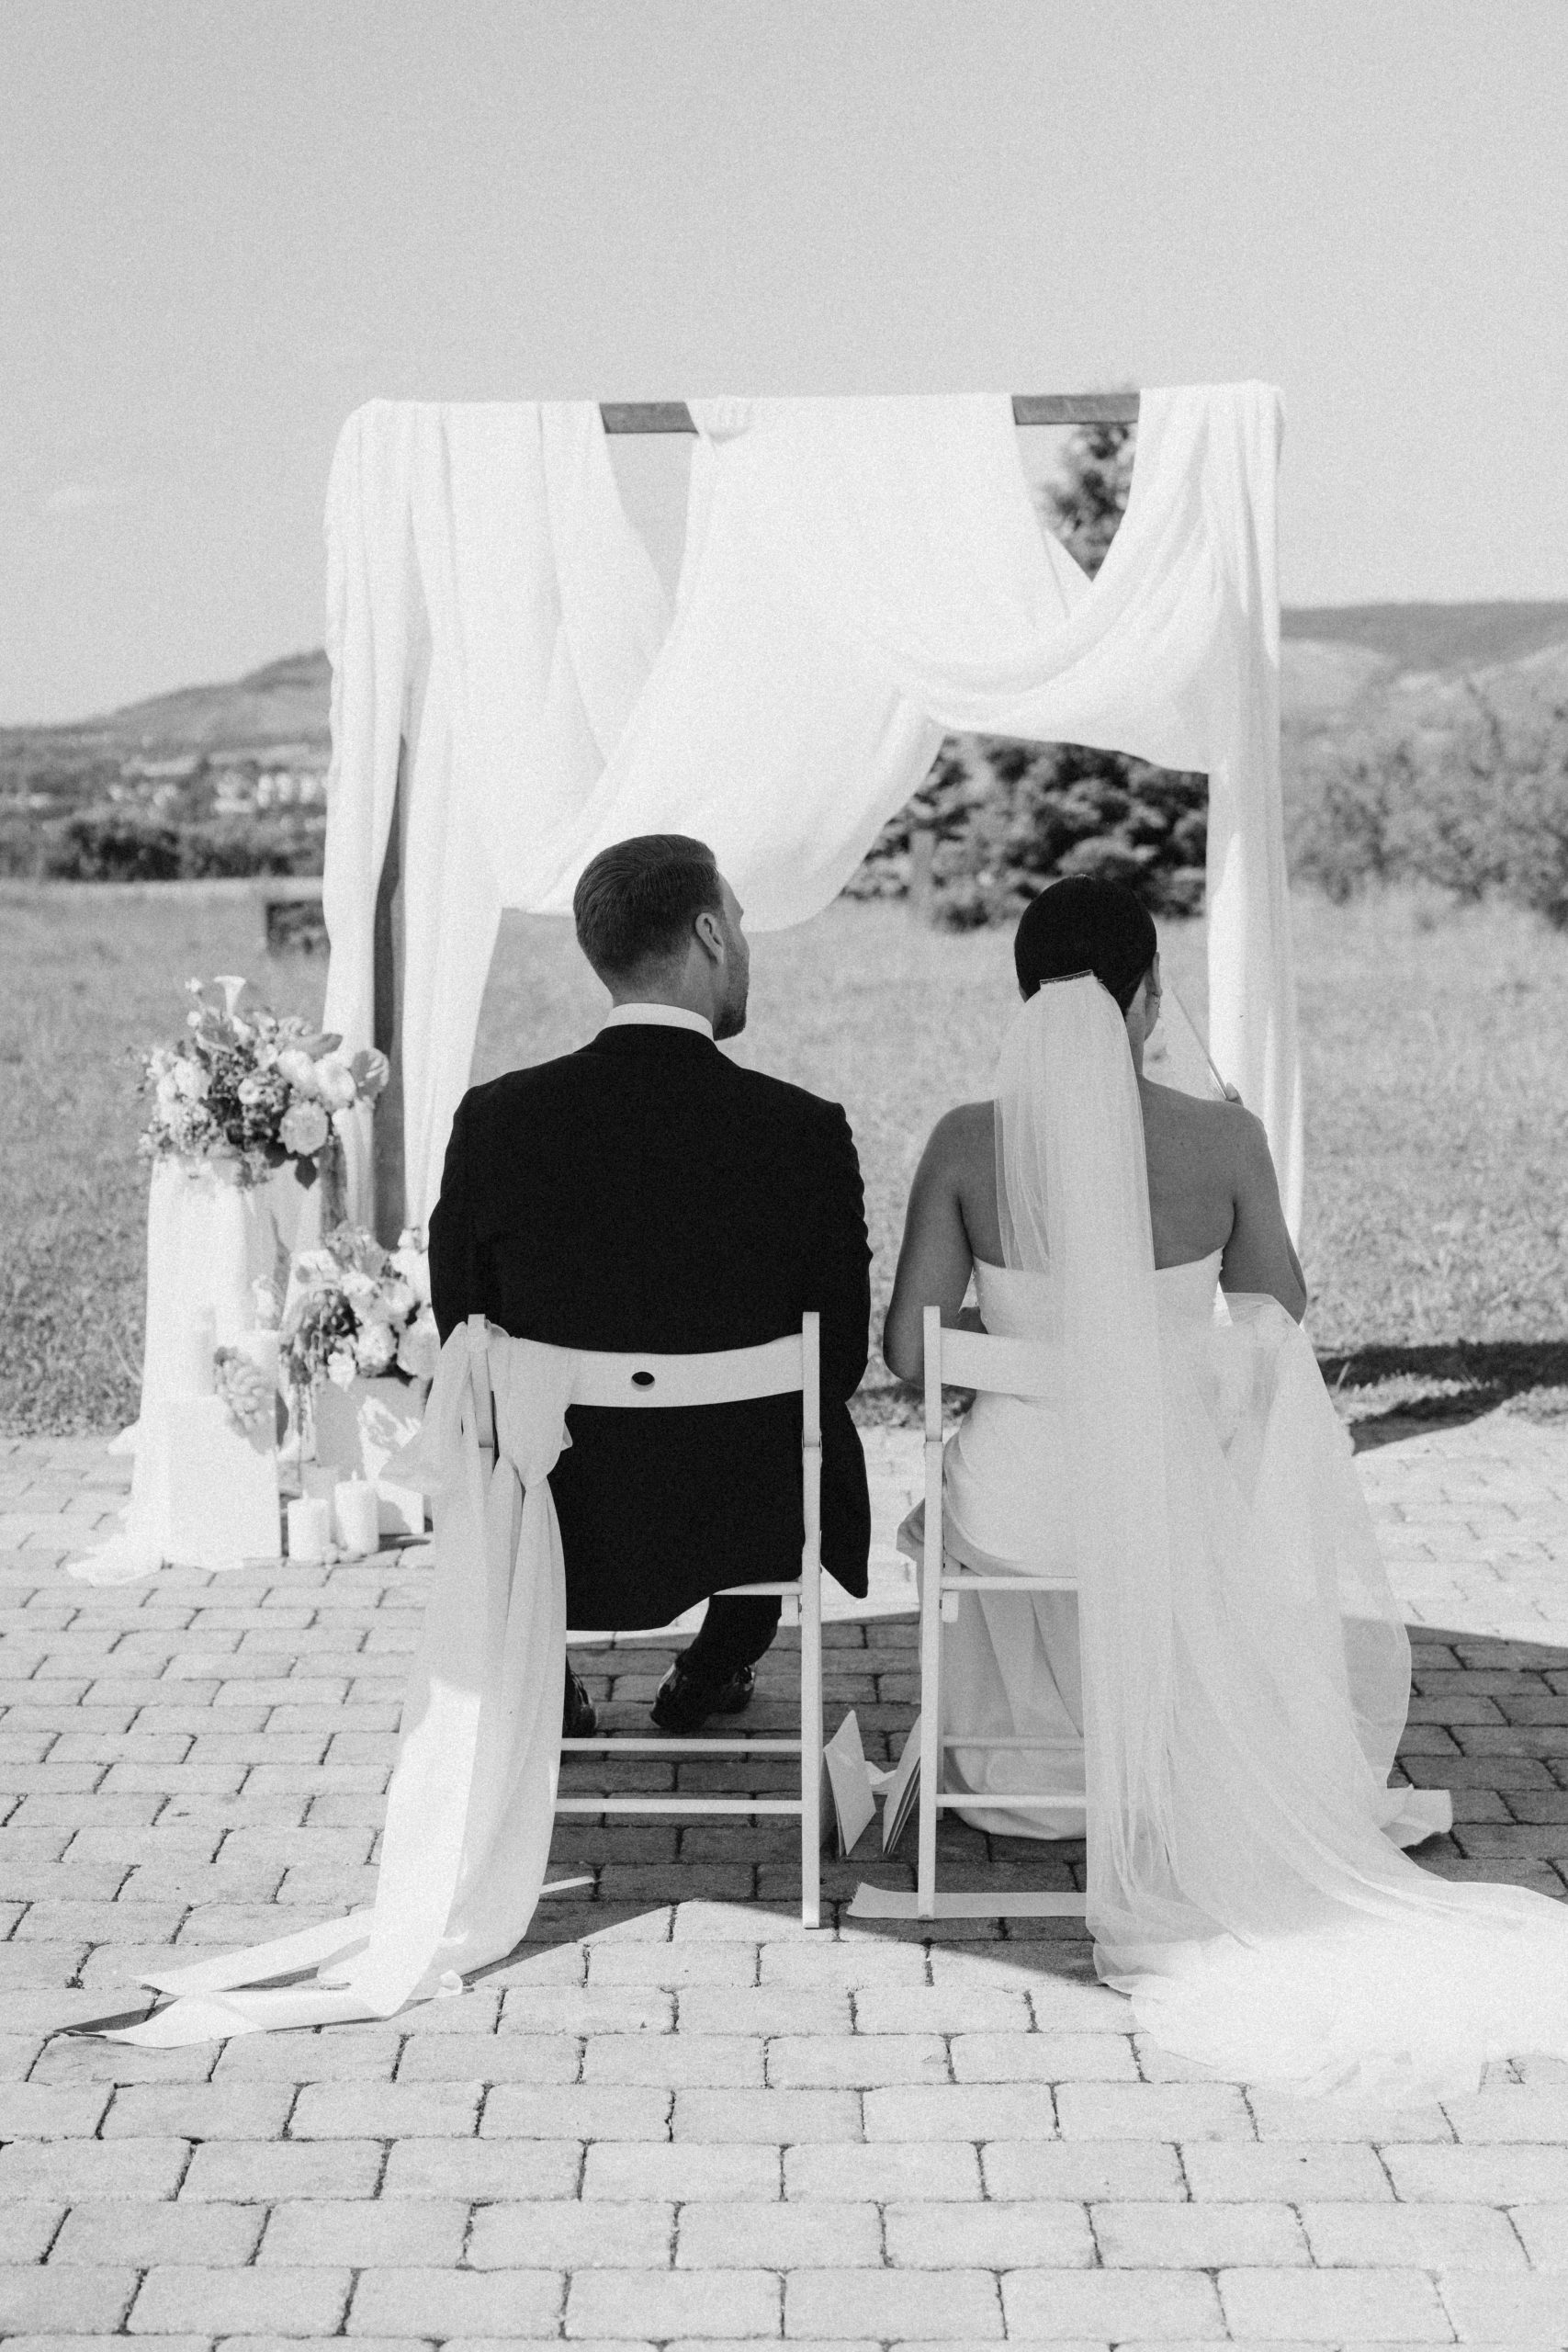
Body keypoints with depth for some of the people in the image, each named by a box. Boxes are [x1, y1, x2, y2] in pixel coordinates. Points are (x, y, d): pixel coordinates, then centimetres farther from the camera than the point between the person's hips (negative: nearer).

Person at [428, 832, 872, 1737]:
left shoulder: (495, 1119, -15)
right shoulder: (805, 1131, -18)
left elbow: (463, 1331, -3)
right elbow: (841, 1359, -8)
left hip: (553, 1528, 1)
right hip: (754, 1535, 0)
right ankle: (715, 1672, 44)